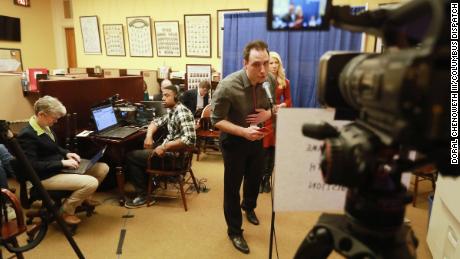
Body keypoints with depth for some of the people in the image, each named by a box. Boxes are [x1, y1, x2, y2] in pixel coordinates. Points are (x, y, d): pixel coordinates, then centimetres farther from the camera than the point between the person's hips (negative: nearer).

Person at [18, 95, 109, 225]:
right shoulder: (27, 135, -22)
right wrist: (62, 163, -24)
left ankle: (84, 197, 22)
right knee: (91, 183, -25)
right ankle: (66, 211, -1)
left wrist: (67, 153, 2)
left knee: (103, 168, 1)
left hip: (59, 168, 9)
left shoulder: (45, 127, 6)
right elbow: (33, 166, -25)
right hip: (45, 177, -9)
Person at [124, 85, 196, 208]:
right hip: (169, 150, 10)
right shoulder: (171, 111, 10)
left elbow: (190, 139, -31)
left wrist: (164, 147, -26)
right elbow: (156, 122, 20)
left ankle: (142, 195, 3)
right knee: (137, 151, 23)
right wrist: (149, 136, -1)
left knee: (130, 156, -4)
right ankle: (148, 183, 25)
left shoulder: (182, 112, -21)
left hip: (174, 155, -10)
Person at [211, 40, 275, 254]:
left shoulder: (270, 81, -14)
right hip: (234, 141, -5)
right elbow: (217, 120, -22)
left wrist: (267, 114, -22)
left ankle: (248, 207, 58)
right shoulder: (228, 86, -30)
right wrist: (244, 132, -34)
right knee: (232, 187, 7)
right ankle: (234, 231, 29)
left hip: (257, 138, 5)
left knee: (255, 177, 25)